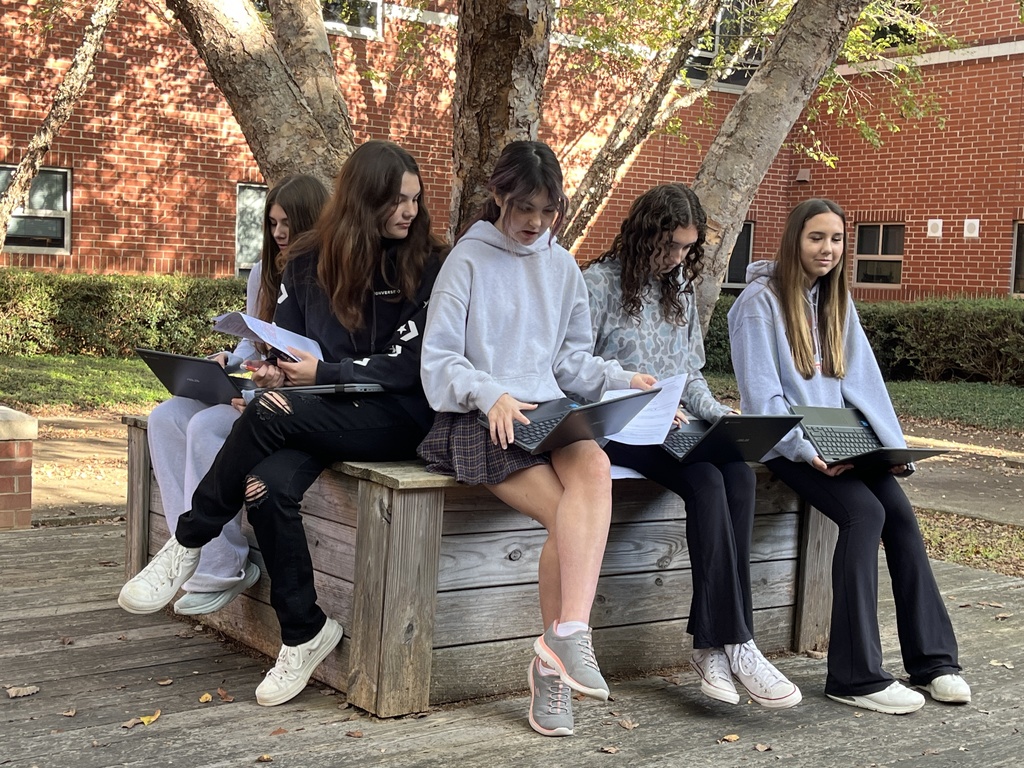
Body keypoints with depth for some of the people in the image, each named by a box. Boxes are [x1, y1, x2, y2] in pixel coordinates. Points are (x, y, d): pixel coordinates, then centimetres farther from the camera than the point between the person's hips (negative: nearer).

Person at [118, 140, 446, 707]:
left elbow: (412, 364, -7)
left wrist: (323, 373, -11)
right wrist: (273, 371, -11)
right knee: (270, 486, -29)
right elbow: (284, 343, 13)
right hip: (314, 417, 4)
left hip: (396, 416, -4)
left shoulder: (426, 267, 0)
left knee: (271, 416, -31)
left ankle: (188, 544, -12)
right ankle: (304, 632, -12)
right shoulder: (308, 263, 11)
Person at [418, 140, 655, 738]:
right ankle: (564, 650, -17)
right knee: (572, 514, -28)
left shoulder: (562, 267, 18)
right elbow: (439, 361, -3)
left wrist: (625, 380, 3)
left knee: (596, 467, -32)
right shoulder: (469, 258, 3)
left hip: (549, 412, 4)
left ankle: (565, 642, -37)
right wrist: (491, 395, -21)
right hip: (479, 419, -3)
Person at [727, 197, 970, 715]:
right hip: (784, 444, -6)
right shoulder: (761, 300, -6)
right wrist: (806, 452, -23)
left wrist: (893, 446, -2)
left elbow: (863, 379, 10)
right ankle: (855, 676, -22)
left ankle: (933, 660, -10)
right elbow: (762, 396, -12)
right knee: (864, 512, -26)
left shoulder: (836, 300, 15)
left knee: (899, 510, -17)